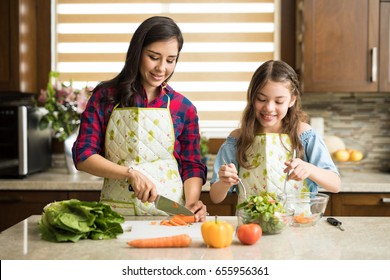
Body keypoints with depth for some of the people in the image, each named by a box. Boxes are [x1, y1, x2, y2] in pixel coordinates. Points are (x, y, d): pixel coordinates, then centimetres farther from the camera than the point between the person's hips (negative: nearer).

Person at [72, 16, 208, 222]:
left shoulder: (184, 108, 5)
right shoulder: (104, 97, 3)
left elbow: (192, 166, 8)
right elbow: (83, 155, -1)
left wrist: (191, 202, -11)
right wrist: (130, 173, -14)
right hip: (116, 212, 0)